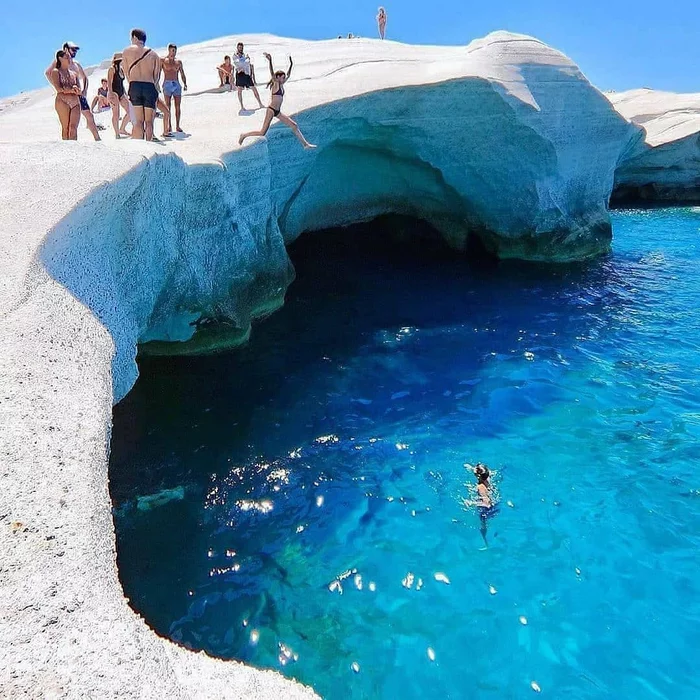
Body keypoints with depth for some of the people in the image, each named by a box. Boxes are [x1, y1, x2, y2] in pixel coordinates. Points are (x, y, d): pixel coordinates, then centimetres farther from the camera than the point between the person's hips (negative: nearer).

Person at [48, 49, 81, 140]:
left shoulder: (74, 74, 21)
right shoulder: (56, 72, 7)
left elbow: (80, 91, 13)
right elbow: (59, 89, -5)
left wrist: (75, 89, -8)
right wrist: (72, 90, -4)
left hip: (76, 102, 3)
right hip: (62, 101, -3)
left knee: (73, 128, -11)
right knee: (66, 128, -5)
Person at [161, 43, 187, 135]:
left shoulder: (178, 61, 13)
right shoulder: (163, 61, 3)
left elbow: (182, 74, 16)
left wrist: (185, 84, 3)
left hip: (177, 85, 3)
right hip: (167, 84, -3)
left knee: (178, 106, 1)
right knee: (167, 107, -8)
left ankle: (177, 126, 8)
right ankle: (168, 126, -5)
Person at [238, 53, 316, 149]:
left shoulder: (281, 85, 13)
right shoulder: (275, 84, -8)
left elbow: (288, 75, 27)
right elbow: (272, 73, -25)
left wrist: (291, 65, 24)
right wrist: (270, 61, -38)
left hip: (278, 112, 9)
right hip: (271, 110, -9)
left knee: (294, 125, 6)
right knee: (262, 133, -8)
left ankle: (305, 144, 11)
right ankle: (244, 135, 10)